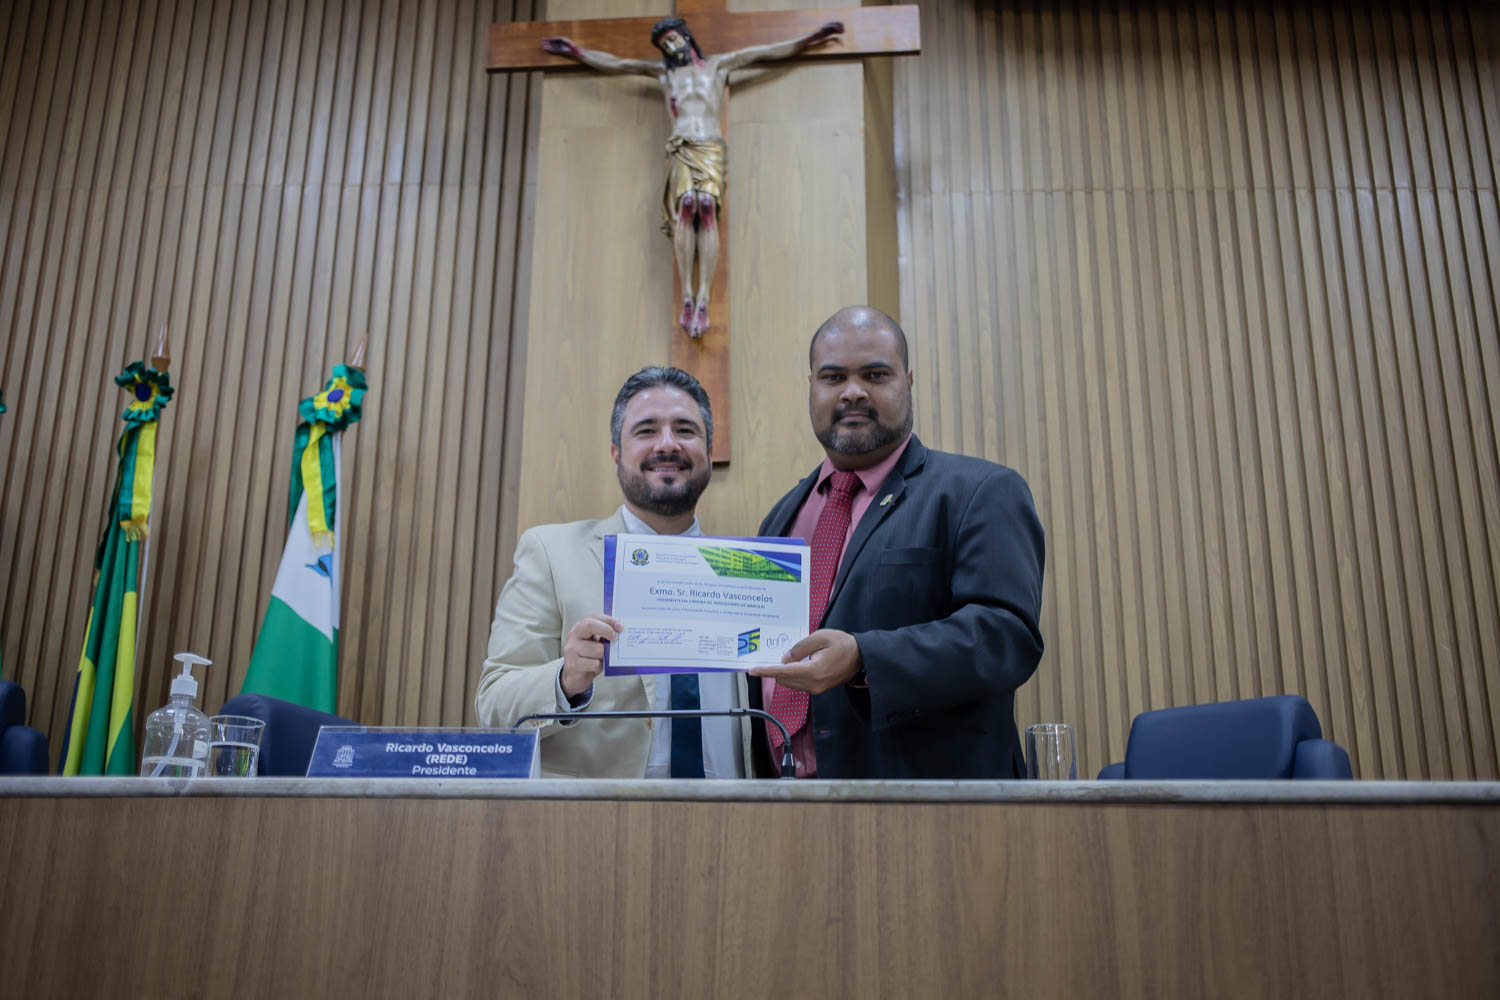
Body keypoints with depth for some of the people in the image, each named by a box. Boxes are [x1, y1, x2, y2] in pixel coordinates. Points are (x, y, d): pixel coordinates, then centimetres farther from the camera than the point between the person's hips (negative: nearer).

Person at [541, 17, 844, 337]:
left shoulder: (718, 65, 24)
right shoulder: (663, 72, 29)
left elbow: (769, 51, 23)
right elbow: (614, 63, 33)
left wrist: (814, 36, 22)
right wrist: (576, 52, 31)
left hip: (712, 148, -1)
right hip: (680, 150, 1)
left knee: (707, 204, -27)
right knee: (686, 204, -27)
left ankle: (703, 299, -37)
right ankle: (687, 298, -33)